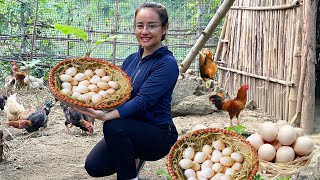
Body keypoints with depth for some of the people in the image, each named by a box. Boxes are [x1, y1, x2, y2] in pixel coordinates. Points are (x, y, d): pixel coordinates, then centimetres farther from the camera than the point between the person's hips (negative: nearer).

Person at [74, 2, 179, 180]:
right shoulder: (132, 59, 7)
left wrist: (106, 116, -41)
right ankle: (135, 157, 18)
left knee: (114, 127, -32)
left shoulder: (167, 64, -16)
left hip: (158, 134, -7)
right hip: (129, 129, 7)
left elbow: (142, 101, -27)